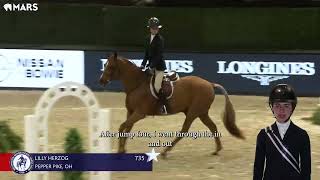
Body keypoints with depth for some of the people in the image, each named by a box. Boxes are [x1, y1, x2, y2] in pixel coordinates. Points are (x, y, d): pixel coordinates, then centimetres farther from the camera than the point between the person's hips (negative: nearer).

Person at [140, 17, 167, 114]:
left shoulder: (160, 39, -12)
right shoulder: (148, 38, 9)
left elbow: (159, 55, -17)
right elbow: (147, 53, 14)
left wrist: (152, 65, -23)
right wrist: (143, 64, 3)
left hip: (159, 66, -8)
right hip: (151, 65, 8)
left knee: (157, 86, -19)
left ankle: (163, 106, -12)